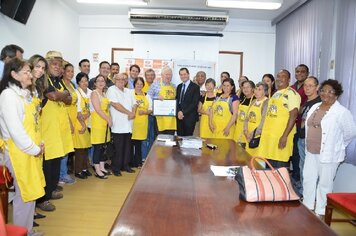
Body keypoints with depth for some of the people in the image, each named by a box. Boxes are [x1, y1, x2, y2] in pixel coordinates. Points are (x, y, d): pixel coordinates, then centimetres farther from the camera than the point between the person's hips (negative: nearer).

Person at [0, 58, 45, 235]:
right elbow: (15, 130, -21)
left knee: (30, 192, 17)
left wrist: (38, 145, 8)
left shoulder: (24, 93, 12)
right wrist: (34, 149, -13)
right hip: (20, 153, -9)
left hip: (32, 151, 9)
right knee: (23, 195, 2)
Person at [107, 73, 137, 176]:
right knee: (118, 148, -3)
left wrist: (133, 113, -7)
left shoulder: (129, 91, 18)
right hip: (118, 125, -6)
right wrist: (129, 113, -11)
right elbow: (115, 104, -15)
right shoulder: (112, 90, -4)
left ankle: (125, 165, 23)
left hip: (128, 124, 7)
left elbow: (134, 104, 15)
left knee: (127, 146, 11)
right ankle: (116, 168, 9)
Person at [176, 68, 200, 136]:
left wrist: (183, 112, -13)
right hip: (179, 116, 5)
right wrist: (179, 112, -6)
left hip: (189, 117, -5)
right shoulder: (179, 86, 15)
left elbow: (195, 103, -11)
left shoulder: (195, 87, -4)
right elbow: (177, 100, 12)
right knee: (179, 136, 5)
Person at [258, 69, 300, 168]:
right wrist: (264, 132, 18)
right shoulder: (275, 94, 18)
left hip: (281, 136, -7)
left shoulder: (291, 93, -6)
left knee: (280, 167, -3)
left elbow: (293, 115, -15)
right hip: (269, 135, 8)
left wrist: (285, 136, -20)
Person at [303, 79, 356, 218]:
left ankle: (320, 211, 24)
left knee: (324, 183, 7)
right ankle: (307, 206, 33)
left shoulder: (342, 112, -13)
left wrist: (336, 144, 3)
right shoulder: (315, 107, 7)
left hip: (328, 154, -6)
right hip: (311, 152, 7)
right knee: (308, 179, 16)